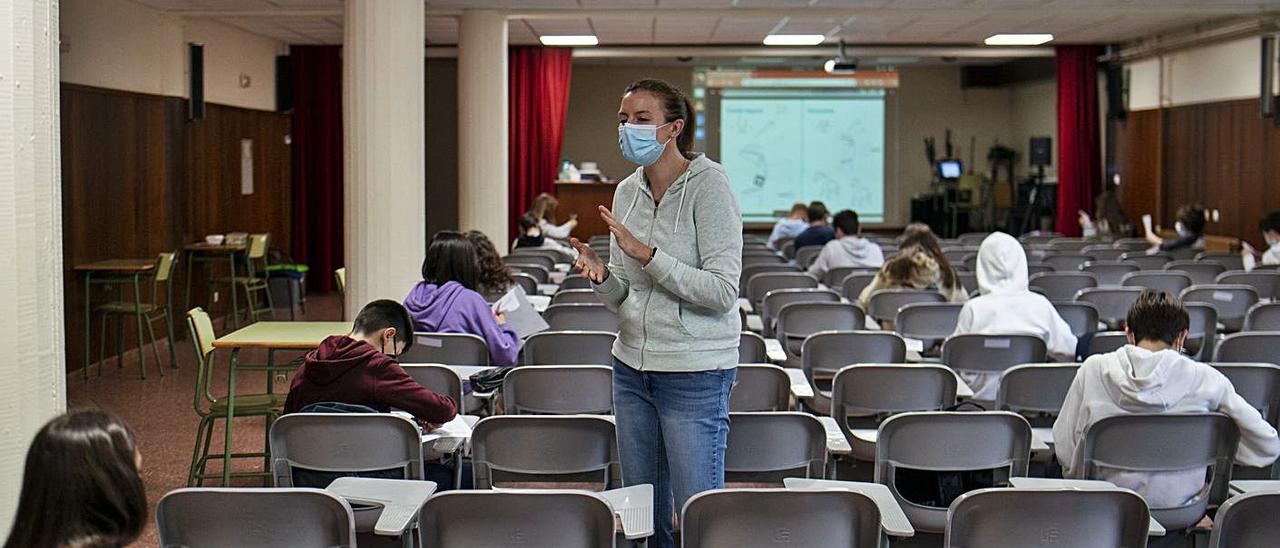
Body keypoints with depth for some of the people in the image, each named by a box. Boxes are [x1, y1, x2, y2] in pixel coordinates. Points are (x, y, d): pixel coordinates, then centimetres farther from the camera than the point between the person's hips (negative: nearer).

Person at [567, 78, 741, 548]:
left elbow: (722, 292, -18)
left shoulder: (708, 185, -11)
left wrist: (646, 253, -22)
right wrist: (601, 275, -8)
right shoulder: (627, 192, 9)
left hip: (695, 373, -7)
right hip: (631, 368, 7)